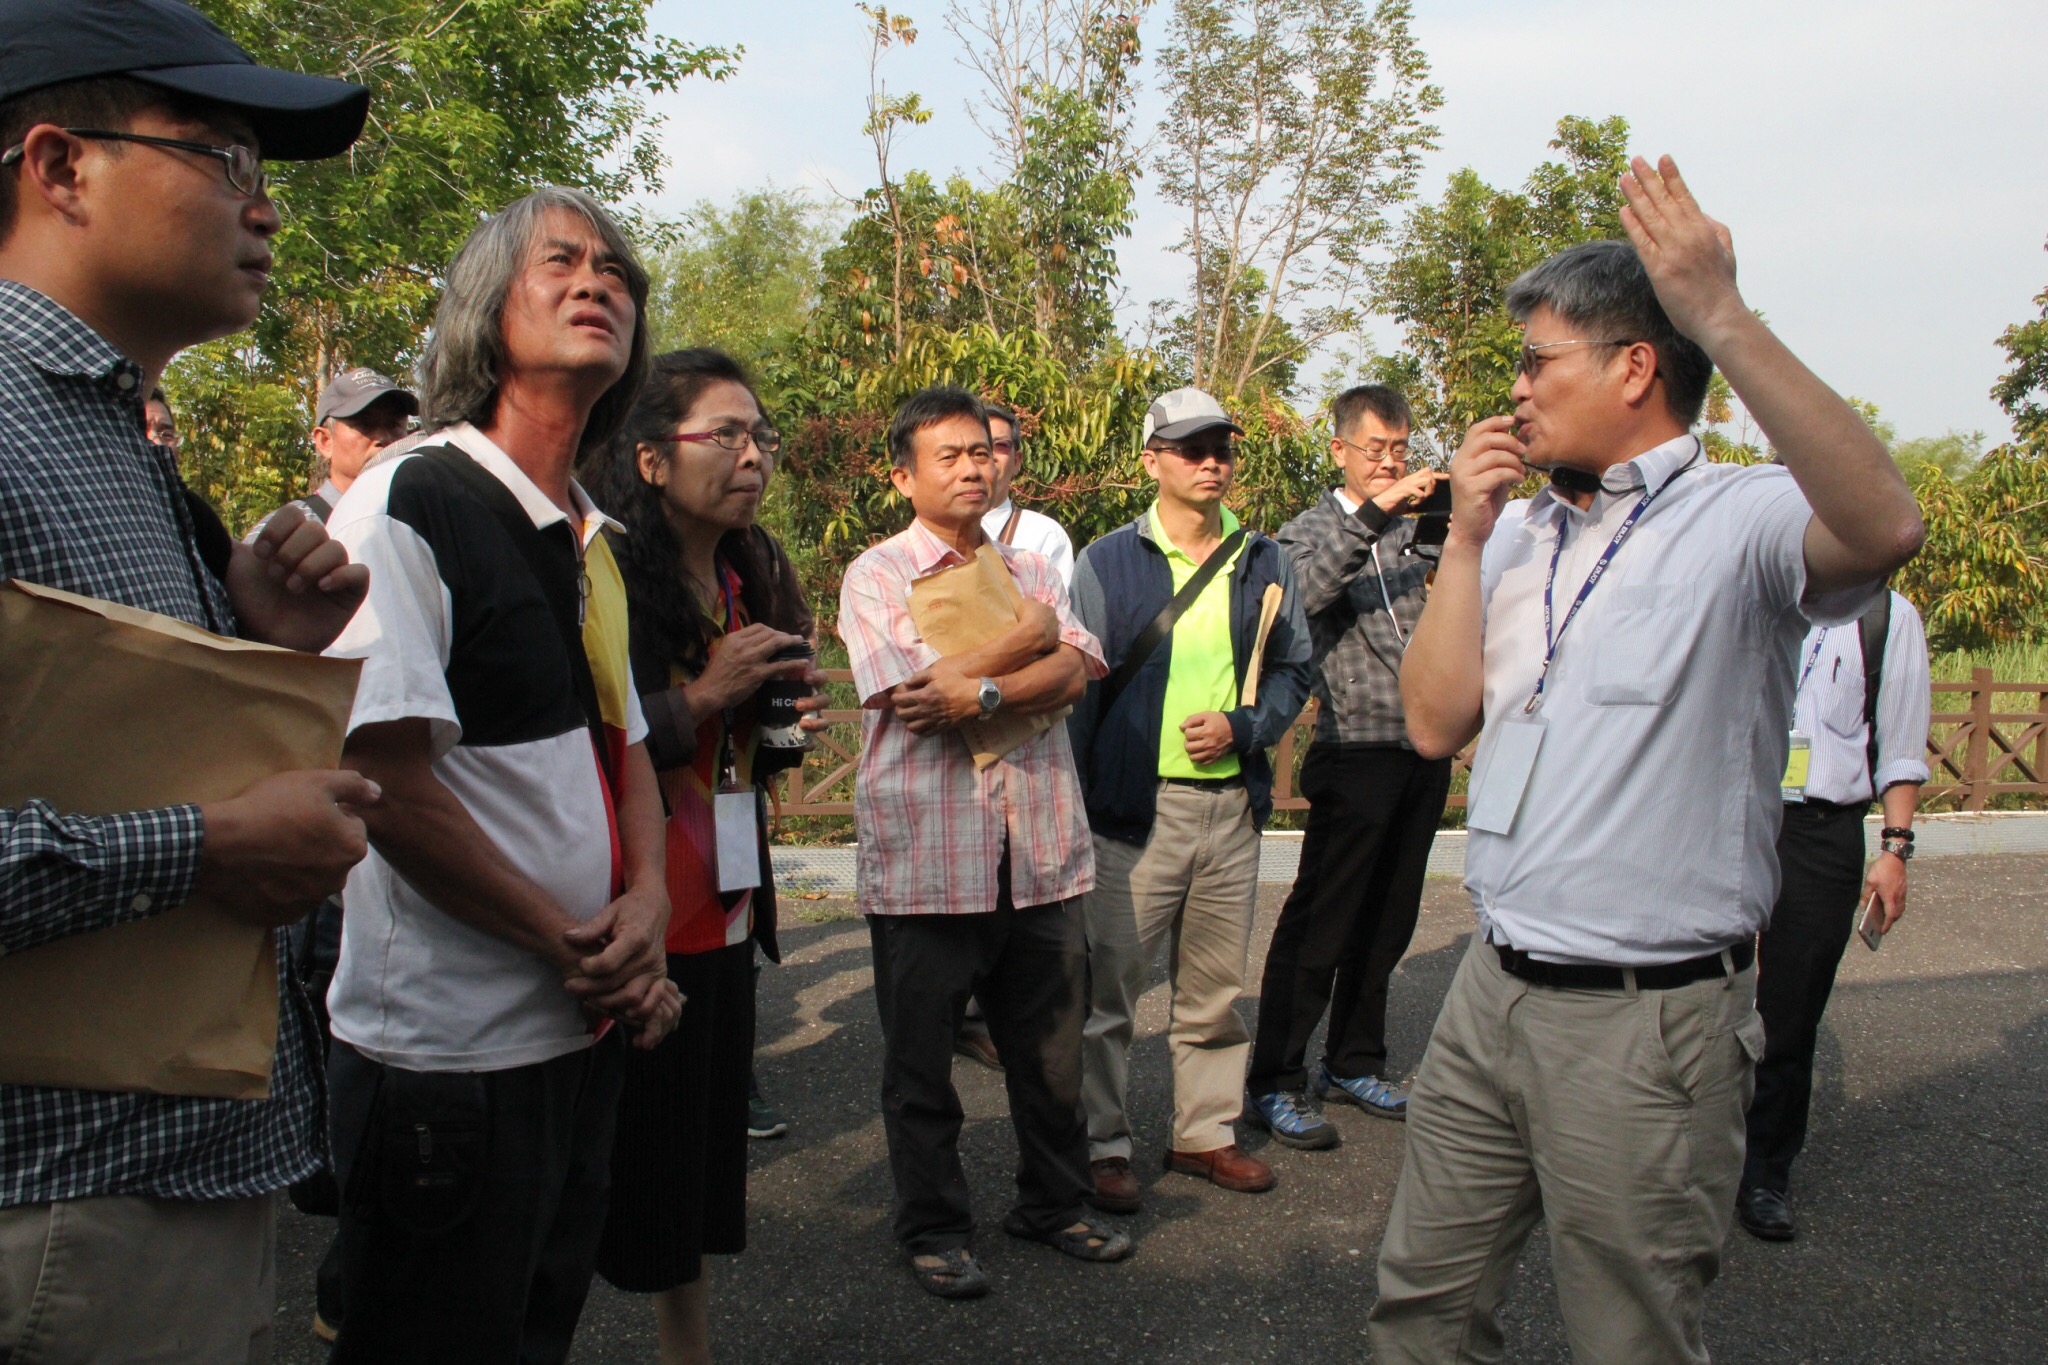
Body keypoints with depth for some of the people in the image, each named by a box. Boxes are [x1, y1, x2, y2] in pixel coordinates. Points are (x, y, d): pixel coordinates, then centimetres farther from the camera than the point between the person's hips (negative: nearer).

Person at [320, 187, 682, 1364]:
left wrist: (648, 900, -1)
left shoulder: (592, 541, 12)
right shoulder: (408, 504, -14)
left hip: (587, 1026, 8)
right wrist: (571, 945, -14)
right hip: (452, 1051, -8)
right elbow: (385, 780, -21)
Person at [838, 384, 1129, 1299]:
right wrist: (1026, 637, -6)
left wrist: (980, 692, -19)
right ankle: (934, 1229, 27)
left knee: (1050, 1050, 14)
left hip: (1039, 855, 4)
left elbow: (1074, 671, -3)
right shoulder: (876, 577, -1)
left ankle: (1053, 1205, 33)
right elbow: (913, 694, -15)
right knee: (921, 1062, 9)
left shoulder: (1031, 570, 13)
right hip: (925, 861, -4)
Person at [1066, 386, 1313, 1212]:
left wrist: (1242, 727, -7)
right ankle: (1103, 1146, 14)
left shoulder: (1264, 564, 10)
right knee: (1108, 983, 0)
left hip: (1233, 802, 4)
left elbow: (1292, 671, 13)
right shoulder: (1108, 563, 0)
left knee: (1216, 985, 13)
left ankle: (1206, 1133, 28)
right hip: (1136, 804, -3)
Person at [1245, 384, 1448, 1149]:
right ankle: (1276, 1082, 7)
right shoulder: (1311, 532, 1)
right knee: (1320, 924, -2)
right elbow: (1303, 592, -22)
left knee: (1387, 925, 13)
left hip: (1425, 753, 6)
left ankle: (1354, 1063, 27)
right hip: (1357, 753, -6)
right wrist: (1372, 513, -25)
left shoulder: (1417, 534, 14)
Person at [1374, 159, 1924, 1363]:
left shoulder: (1737, 522, -12)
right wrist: (1467, 536, -4)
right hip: (1493, 992, 7)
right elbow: (1437, 724, 3)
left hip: (1649, 1020, -6)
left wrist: (1722, 315, -36)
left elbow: (1885, 529, -34)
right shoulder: (1518, 537, 10)